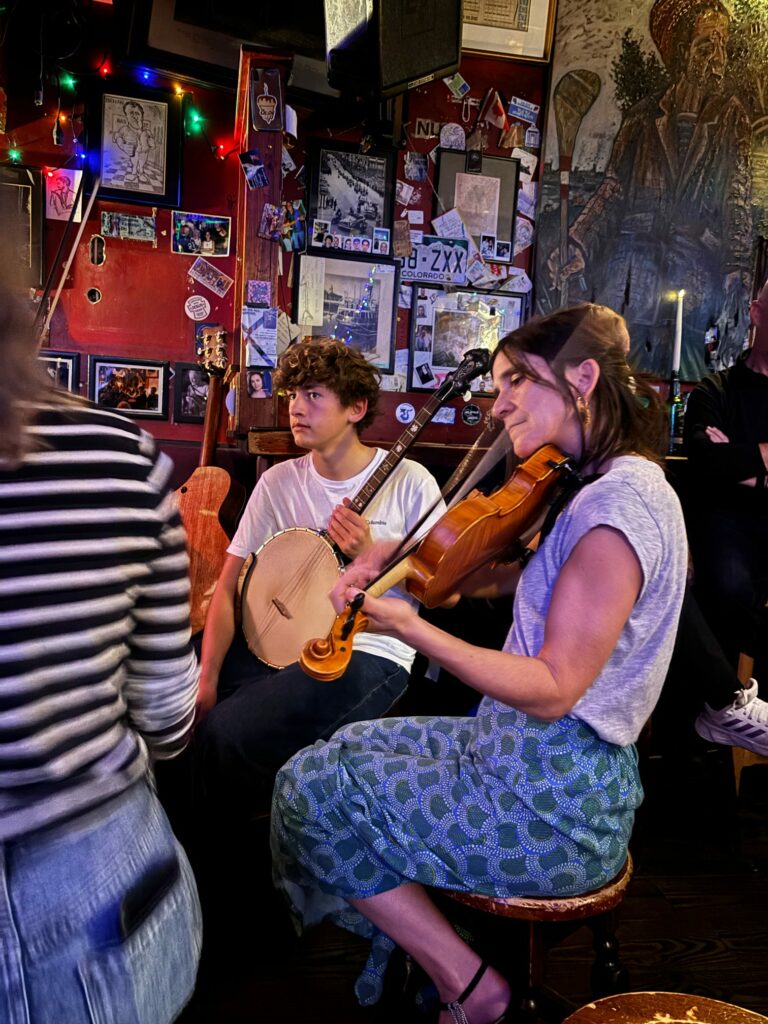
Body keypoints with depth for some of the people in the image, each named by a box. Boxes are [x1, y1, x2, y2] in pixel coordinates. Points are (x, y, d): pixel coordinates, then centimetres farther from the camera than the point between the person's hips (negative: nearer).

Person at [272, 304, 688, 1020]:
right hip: (539, 763, 10)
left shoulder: (622, 505, -23)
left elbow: (553, 689, -26)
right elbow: (495, 578, 7)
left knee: (310, 789, 0)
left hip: (554, 807, -10)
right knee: (354, 744, 19)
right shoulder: (614, 485, 8)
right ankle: (423, 958, 25)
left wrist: (410, 628, -34)